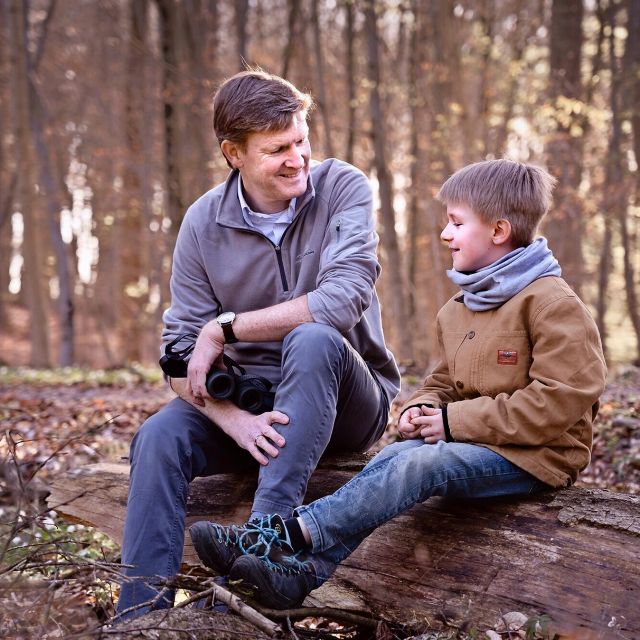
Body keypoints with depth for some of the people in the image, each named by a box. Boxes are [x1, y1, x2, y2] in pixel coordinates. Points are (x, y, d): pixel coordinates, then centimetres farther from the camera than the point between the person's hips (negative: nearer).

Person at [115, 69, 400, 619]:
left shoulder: (343, 188, -11)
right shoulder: (204, 223, -3)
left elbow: (343, 300, -26)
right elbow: (181, 350, -6)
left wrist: (224, 327, -19)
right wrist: (235, 421, -25)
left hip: (345, 403, -2)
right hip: (252, 400, 3)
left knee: (312, 340, -34)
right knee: (160, 437, -24)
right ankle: (142, 613, -20)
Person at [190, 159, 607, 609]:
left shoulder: (552, 303, -12)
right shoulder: (458, 310, 15)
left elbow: (561, 399, -20)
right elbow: (444, 383, 23)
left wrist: (458, 421, -19)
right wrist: (423, 410, -4)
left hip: (537, 455, -7)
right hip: (474, 441, 8)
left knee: (422, 463, -31)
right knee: (393, 458, -23)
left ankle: (290, 537, -35)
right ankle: (312, 570, -36)